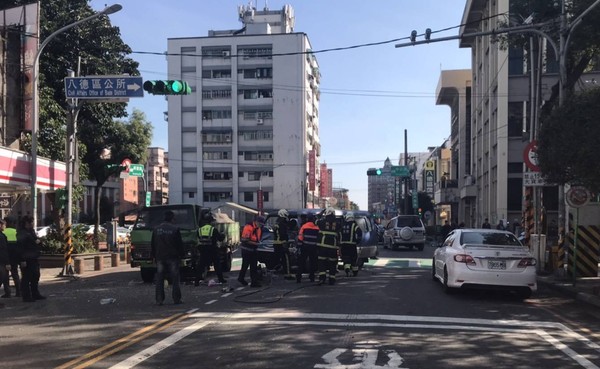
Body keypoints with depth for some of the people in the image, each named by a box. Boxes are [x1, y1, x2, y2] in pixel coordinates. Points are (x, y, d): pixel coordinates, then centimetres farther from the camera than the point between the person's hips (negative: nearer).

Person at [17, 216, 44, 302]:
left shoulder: (31, 231, 15)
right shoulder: (21, 233, -14)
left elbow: (36, 240, 29)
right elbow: (20, 247, -19)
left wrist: (38, 241, 2)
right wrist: (22, 260, -23)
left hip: (34, 259, 10)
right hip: (27, 260, -10)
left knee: (35, 277, 16)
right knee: (26, 278, -3)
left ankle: (35, 294, 26)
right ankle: (26, 296, 3)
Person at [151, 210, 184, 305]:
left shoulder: (156, 229, 7)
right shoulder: (175, 229, -5)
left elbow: (152, 245, 11)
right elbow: (180, 244, -4)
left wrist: (154, 256, 17)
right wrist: (180, 255, 5)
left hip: (160, 258, 3)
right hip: (172, 258, -3)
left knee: (159, 280, 5)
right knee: (175, 279, 2)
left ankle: (159, 299, 3)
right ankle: (177, 299, 3)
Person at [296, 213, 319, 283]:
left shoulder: (304, 227, -6)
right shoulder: (317, 228, 3)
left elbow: (300, 238, -9)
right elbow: (319, 238, 8)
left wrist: (299, 246, -3)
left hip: (304, 248, -2)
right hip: (313, 248, 2)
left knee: (301, 262, 1)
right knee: (312, 262, 13)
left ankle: (298, 277, -5)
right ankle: (312, 277, 15)